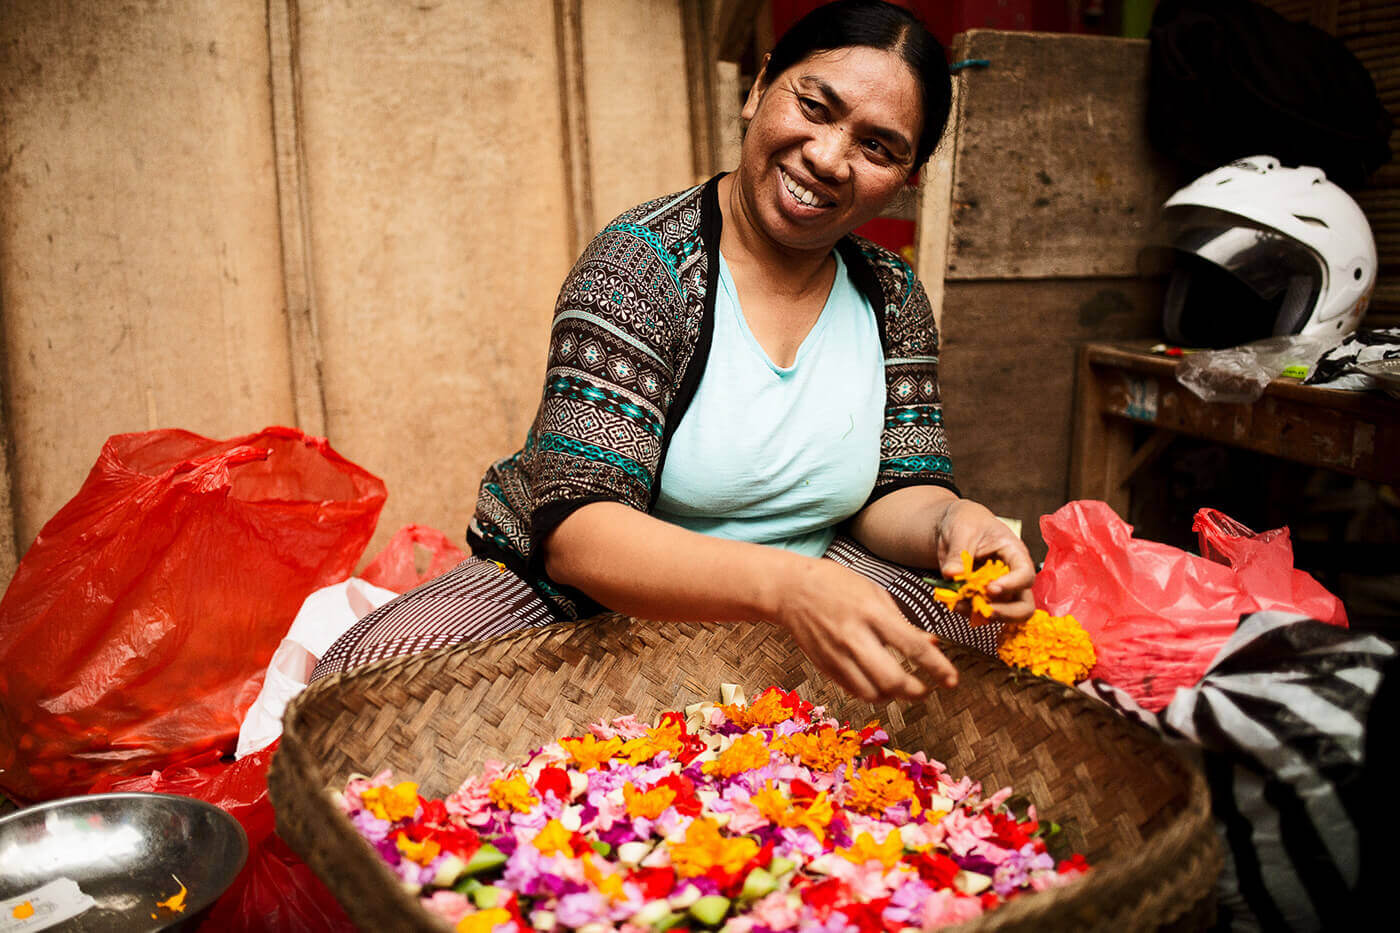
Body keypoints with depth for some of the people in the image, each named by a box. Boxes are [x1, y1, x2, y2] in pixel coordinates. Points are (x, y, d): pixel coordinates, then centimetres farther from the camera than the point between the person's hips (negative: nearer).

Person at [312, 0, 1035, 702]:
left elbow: (894, 491, 1)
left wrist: (950, 522, -25)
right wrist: (787, 585, -44)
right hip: (581, 594, -3)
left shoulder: (891, 298, 0)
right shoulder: (641, 264, -19)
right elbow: (576, 529, -28)